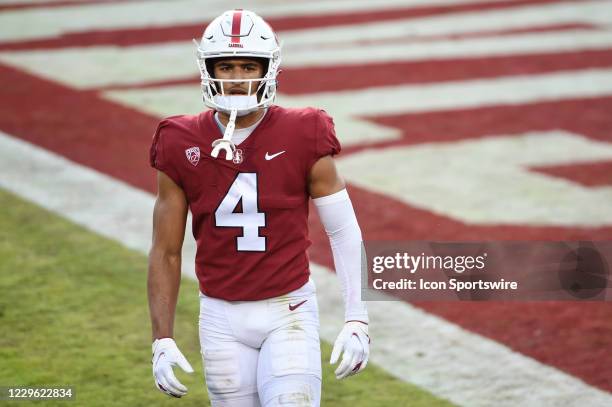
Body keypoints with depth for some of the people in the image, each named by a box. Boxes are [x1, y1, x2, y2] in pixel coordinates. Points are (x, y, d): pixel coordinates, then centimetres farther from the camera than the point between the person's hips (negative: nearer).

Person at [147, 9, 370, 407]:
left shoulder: (302, 139, -8)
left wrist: (357, 321, -7)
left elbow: (345, 232, -1)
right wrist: (162, 341, -2)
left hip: (288, 311, -2)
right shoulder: (182, 147, -3)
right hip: (222, 318, 2)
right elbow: (166, 253, 3)